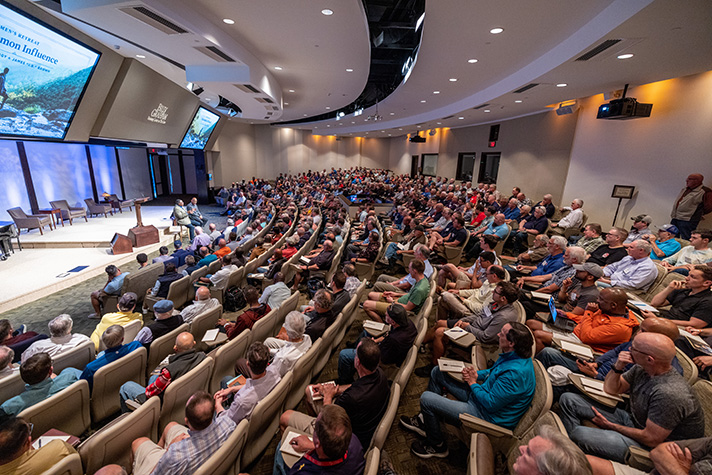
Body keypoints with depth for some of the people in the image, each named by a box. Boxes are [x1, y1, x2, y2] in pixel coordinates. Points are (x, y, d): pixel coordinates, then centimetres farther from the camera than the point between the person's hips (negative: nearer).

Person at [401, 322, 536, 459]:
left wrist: (473, 382, -13)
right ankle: (425, 421, 23)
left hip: (488, 415, -10)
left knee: (426, 398, -13)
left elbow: (490, 404, -27)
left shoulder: (516, 373, -33)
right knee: (437, 371, 12)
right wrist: (477, 374, -2)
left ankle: (437, 445, 13)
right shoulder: (510, 355, -4)